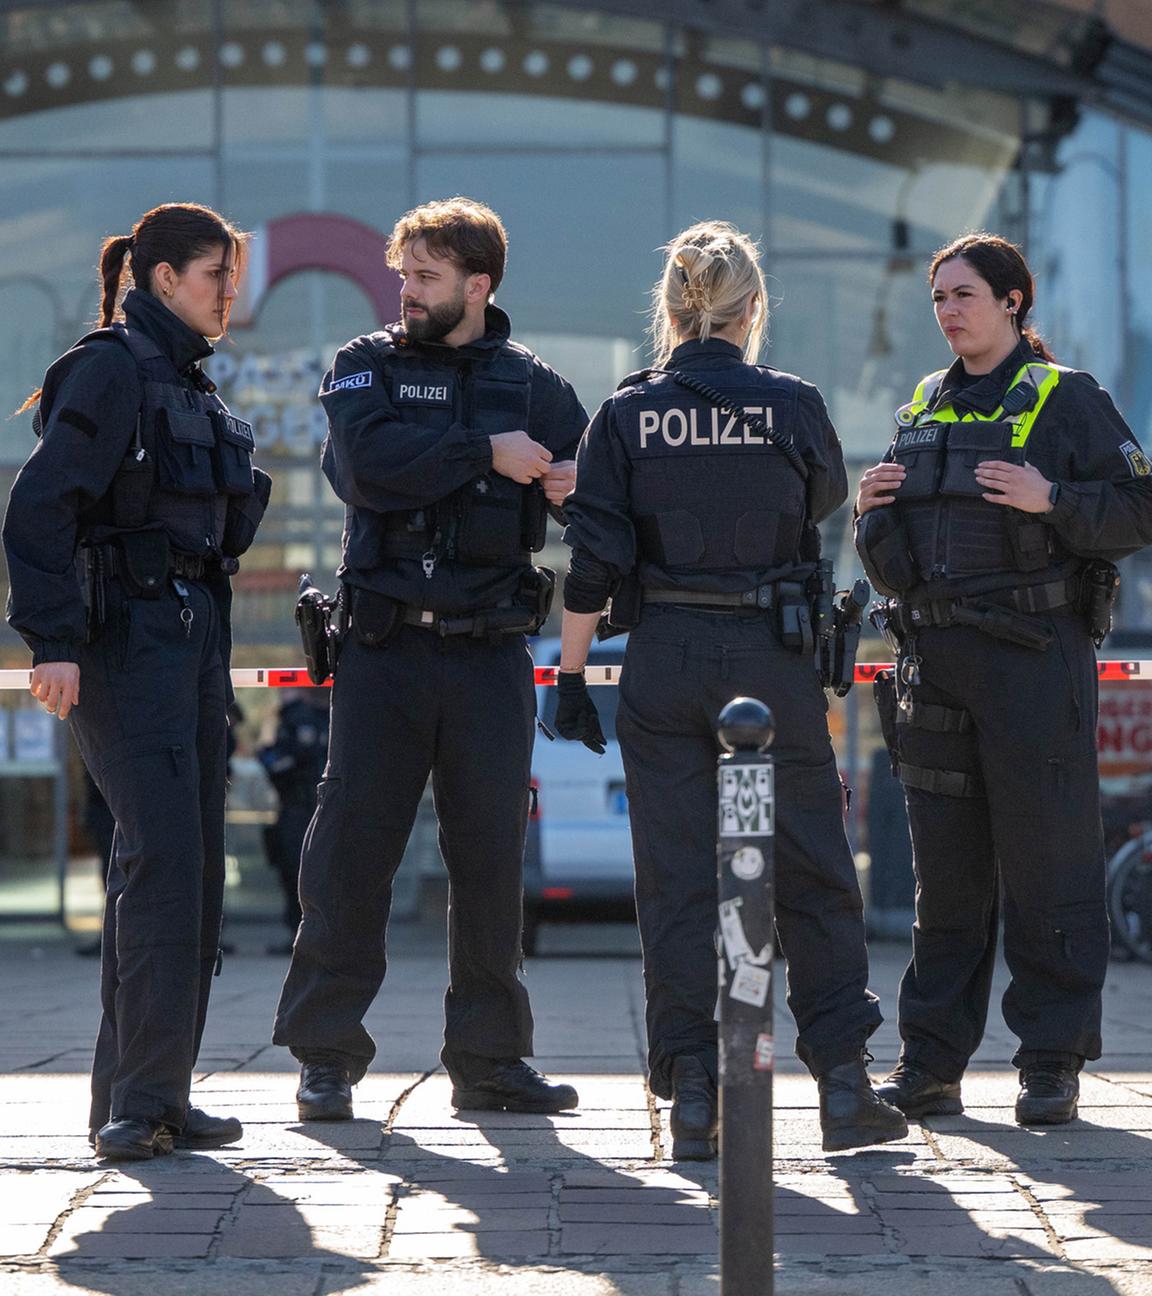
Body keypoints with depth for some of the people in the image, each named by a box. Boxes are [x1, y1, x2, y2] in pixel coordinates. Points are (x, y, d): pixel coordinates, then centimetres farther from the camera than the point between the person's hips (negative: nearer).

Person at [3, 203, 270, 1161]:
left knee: (194, 865, 6)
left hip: (194, 633, 9)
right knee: (160, 852, -14)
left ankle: (148, 1097, 11)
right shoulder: (111, 367, -8)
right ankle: (139, 1100, -12)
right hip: (124, 639, -9)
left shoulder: (191, 386, 18)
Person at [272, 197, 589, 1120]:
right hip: (385, 651, -2)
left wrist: (579, 487, -11)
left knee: (492, 856, 4)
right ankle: (326, 1053, 2)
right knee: (352, 847, -4)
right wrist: (487, 452, -12)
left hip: (492, 654, 2)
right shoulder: (366, 367, 6)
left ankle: (490, 1057, 12)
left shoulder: (532, 386, 11)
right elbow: (369, 465, -12)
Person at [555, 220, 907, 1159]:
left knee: (676, 878, 4)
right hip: (773, 655, -1)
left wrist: (571, 673, 3)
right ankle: (843, 1081, 8)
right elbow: (827, 499, 17)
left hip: (663, 659, 1)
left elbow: (594, 560, -4)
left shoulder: (627, 414, -2)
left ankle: (693, 1098, 3)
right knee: (813, 871, 8)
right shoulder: (793, 405, -3)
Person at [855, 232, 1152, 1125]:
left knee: (1047, 864, -3)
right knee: (946, 868, 8)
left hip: (1034, 658, -5)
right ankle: (931, 1062, 12)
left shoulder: (1066, 399, 0)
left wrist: (1051, 501, -19)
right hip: (934, 658, 5)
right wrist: (872, 513, 1)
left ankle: (1053, 1062, 2)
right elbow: (891, 562, 22)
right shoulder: (921, 411, 17)